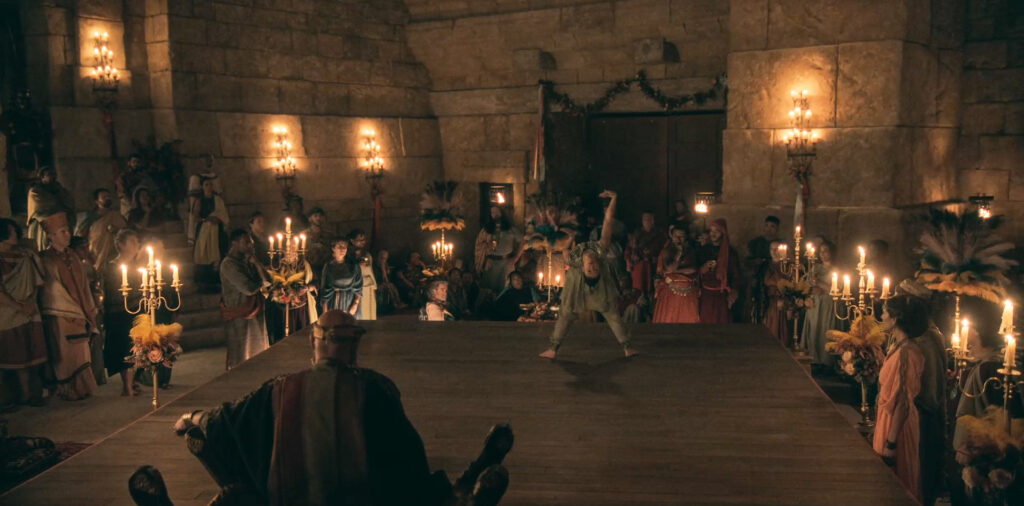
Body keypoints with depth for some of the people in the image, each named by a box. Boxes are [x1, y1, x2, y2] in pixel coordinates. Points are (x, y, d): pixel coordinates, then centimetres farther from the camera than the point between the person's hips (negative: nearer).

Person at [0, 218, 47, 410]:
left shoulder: (26, 256, 11)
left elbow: (36, 283, 13)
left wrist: (30, 303, -1)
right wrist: (19, 307, -13)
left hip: (29, 314, 4)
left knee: (27, 355, 4)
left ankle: (27, 394, 9)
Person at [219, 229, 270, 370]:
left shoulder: (246, 260, 8)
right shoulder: (228, 264, -18)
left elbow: (266, 281, 1)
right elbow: (249, 288, -26)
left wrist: (255, 262, -9)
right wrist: (262, 282, -6)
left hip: (255, 311, 8)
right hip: (240, 316, -8)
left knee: (257, 352, 16)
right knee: (241, 356, 4)